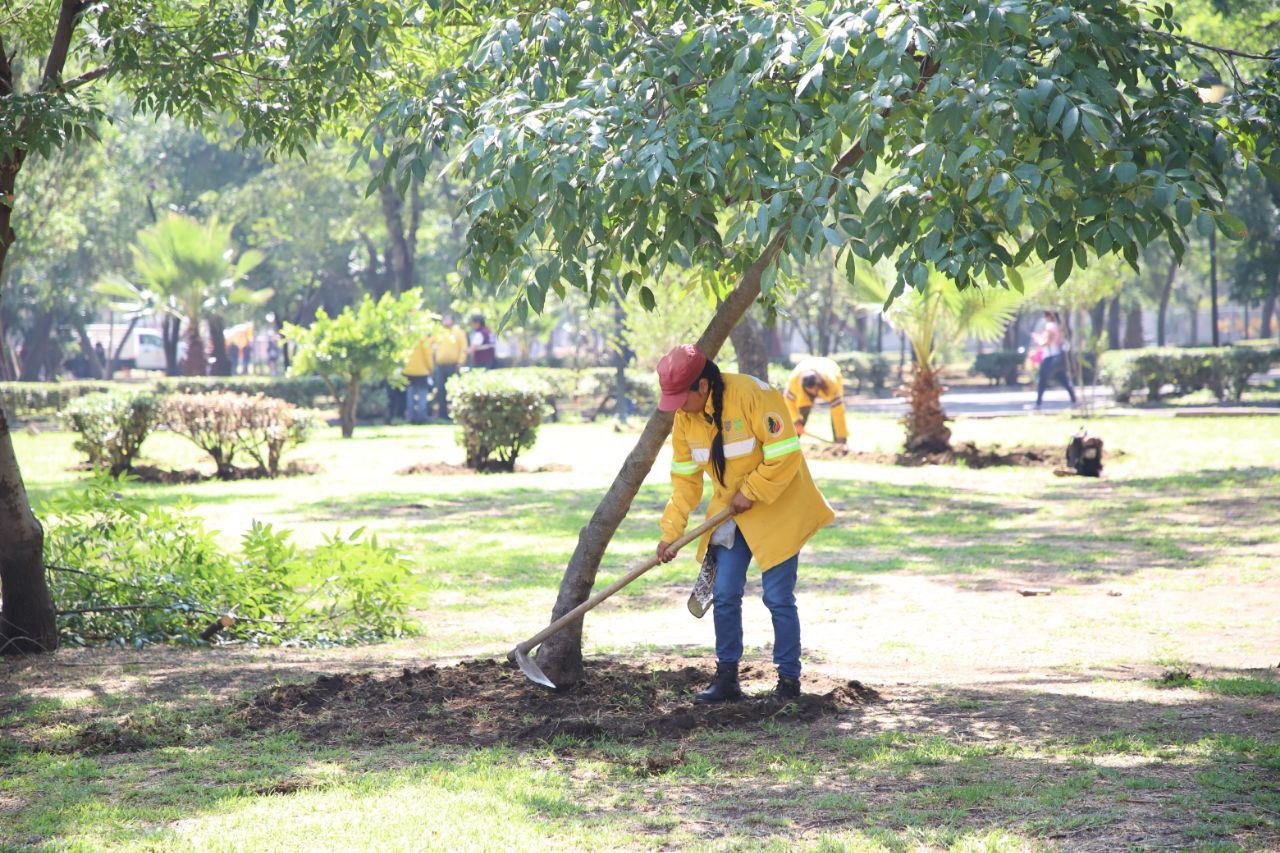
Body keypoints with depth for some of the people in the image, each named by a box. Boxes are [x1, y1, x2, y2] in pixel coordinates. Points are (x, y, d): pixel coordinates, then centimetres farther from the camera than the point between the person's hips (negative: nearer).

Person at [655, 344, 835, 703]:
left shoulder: (753, 395, -24)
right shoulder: (685, 417, -3)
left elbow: (785, 454, -23)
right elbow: (685, 478, 5)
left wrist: (751, 492, -19)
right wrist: (671, 533, 0)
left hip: (778, 509, -6)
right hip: (730, 514, 6)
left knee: (779, 599, -4)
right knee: (724, 596, 2)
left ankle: (789, 681, 8)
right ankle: (726, 678, 12)